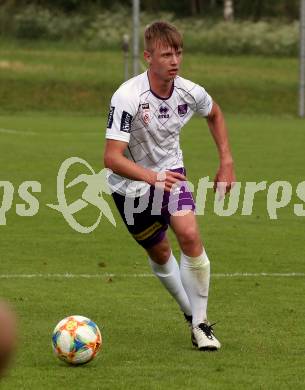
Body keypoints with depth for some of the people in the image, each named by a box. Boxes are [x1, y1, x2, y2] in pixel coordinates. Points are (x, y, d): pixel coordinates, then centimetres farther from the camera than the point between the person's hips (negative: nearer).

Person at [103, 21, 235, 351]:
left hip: (170, 173, 2)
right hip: (131, 185, -2)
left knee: (190, 235, -20)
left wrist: (226, 163, 5)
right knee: (159, 253, 9)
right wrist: (152, 177, -50)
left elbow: (215, 115, 11)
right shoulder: (127, 97, -31)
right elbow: (112, 158, -35)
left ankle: (200, 323, -9)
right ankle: (189, 311, 37)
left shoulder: (190, 93, -16)